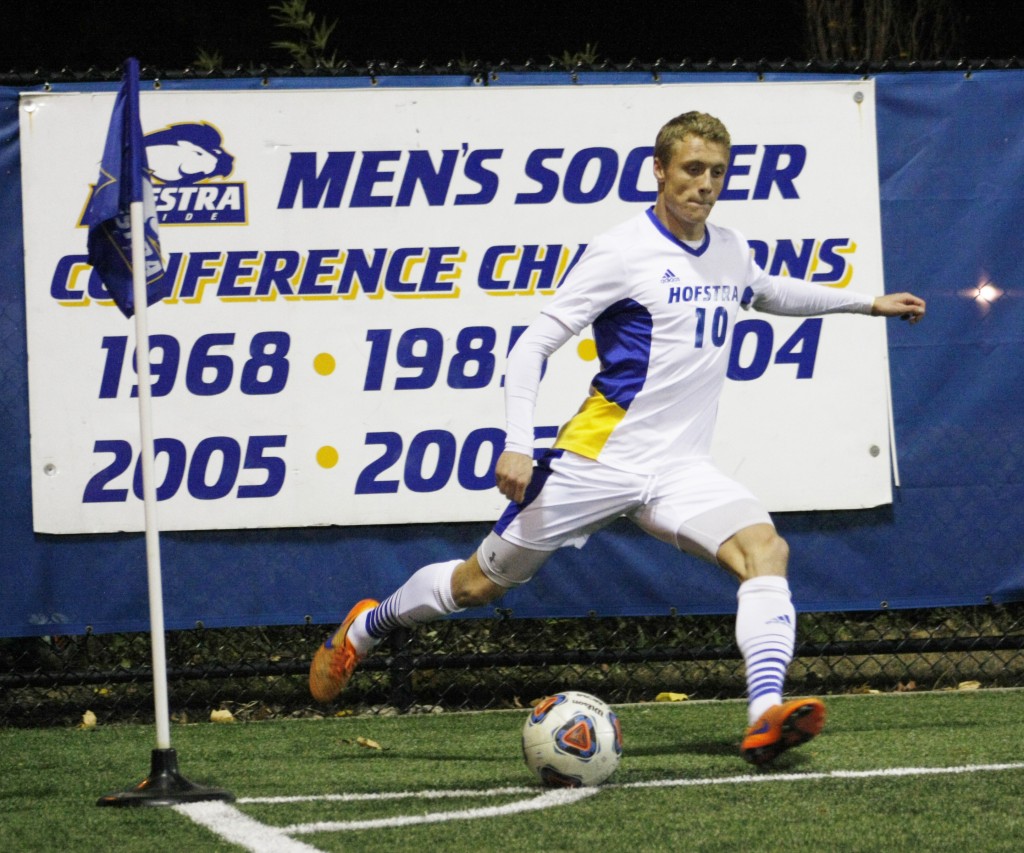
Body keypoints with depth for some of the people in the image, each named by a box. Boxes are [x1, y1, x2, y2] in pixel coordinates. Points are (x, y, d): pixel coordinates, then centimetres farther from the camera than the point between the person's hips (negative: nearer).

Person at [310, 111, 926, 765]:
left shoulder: (731, 252, 10)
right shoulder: (624, 252, -11)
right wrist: (518, 446, -22)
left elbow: (771, 293, 37)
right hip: (600, 457, -5)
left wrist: (868, 303, 36)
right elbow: (534, 344, -11)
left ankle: (766, 717, -35)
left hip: (681, 468, 5)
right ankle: (367, 627, 33)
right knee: (480, 584, 5)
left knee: (766, 549, -23)